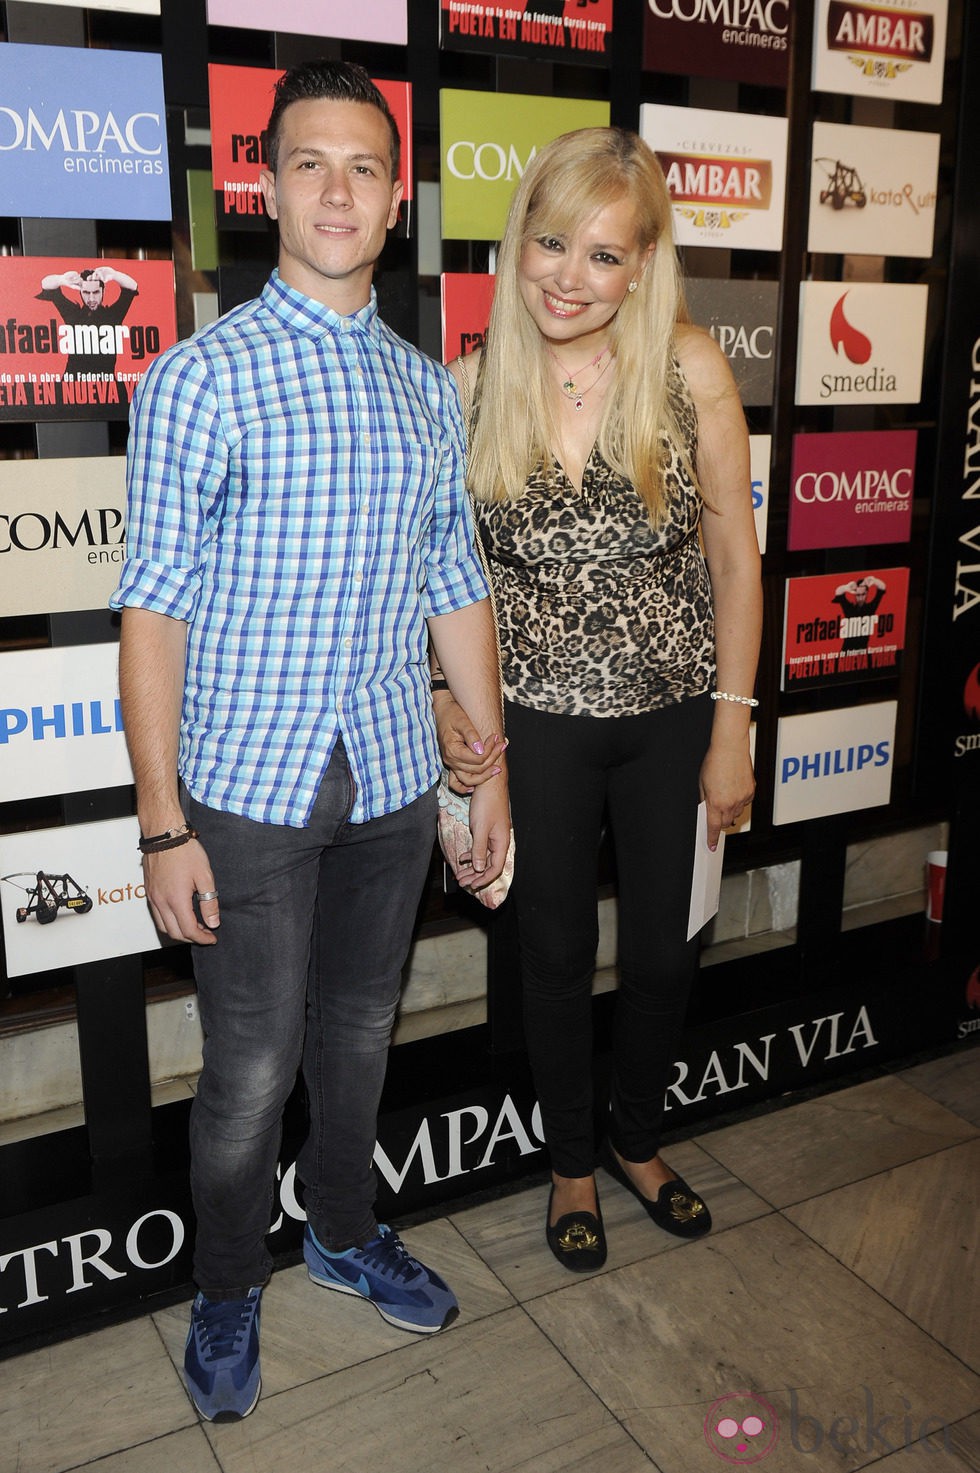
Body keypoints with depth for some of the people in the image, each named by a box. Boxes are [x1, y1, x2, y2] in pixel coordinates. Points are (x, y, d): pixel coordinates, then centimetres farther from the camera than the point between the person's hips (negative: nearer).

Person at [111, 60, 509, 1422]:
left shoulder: (429, 390, 7)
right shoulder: (202, 378, -8)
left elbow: (455, 591, 11)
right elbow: (156, 607, -10)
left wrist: (491, 771, 10)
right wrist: (164, 826, -13)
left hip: (392, 784, 5)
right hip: (249, 790, -4)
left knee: (360, 1035, 20)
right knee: (252, 1070, 7)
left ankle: (345, 1233, 44)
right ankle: (227, 1293, 33)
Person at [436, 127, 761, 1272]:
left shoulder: (690, 368, -10)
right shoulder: (469, 384, -8)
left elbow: (734, 557, -5)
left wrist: (731, 732, -5)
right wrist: (441, 702, -8)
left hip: (674, 714, 1)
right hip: (538, 724, 0)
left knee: (666, 952, 15)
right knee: (558, 955, 15)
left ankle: (639, 1142, 45)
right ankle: (572, 1163, 41)